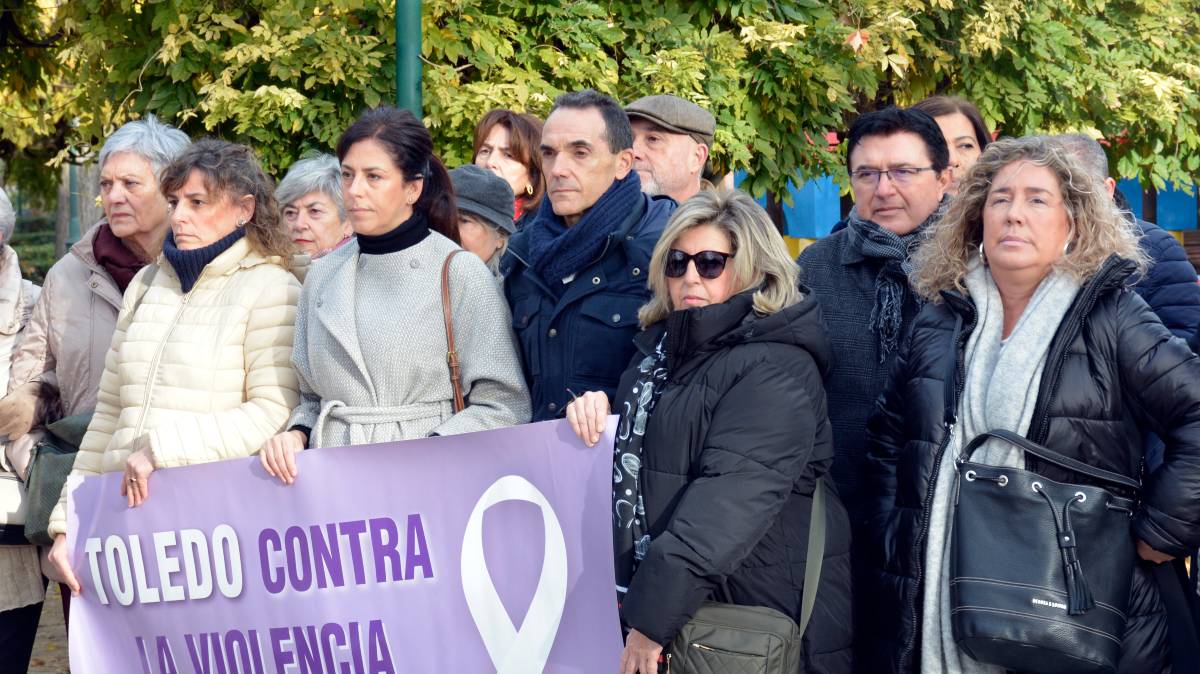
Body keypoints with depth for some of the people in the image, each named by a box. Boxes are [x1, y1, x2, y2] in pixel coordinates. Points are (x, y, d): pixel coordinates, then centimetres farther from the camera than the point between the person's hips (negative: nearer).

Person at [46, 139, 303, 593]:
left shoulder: (270, 290, -2)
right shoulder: (147, 284, 17)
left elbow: (275, 413, -11)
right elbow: (109, 412, 17)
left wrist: (164, 447, -15)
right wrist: (69, 522, 12)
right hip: (128, 511, 5)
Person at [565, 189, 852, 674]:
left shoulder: (774, 368, -15)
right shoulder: (661, 345, 13)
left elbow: (731, 498, -27)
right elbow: (634, 449, 29)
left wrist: (652, 616, -33)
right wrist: (596, 411, 5)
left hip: (753, 622, -8)